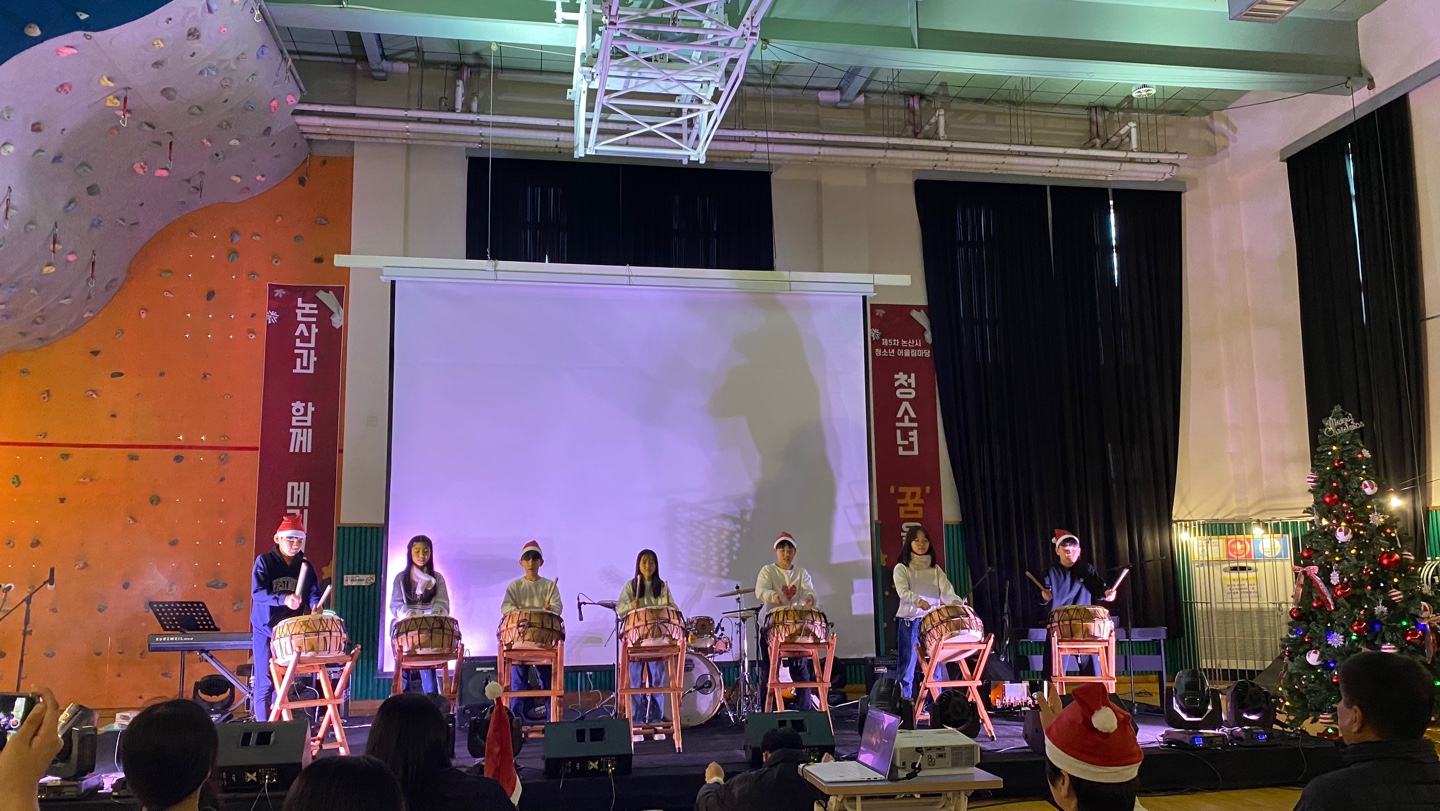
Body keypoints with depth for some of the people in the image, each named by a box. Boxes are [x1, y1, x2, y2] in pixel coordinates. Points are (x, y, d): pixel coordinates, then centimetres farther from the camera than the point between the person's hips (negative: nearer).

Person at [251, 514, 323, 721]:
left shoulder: (306, 566, 7)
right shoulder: (264, 562, -5)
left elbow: (313, 592, 0)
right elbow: (257, 592, -17)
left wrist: (315, 605, -23)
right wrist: (284, 599, -31)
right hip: (265, 630, -3)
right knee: (265, 682, -1)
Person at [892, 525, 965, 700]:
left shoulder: (935, 569, 13)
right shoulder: (901, 568, 1)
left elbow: (947, 591, -1)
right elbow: (903, 592, -17)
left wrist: (957, 603, -24)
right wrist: (918, 601, -38)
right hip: (909, 622, -4)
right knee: (908, 668, 0)